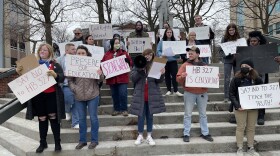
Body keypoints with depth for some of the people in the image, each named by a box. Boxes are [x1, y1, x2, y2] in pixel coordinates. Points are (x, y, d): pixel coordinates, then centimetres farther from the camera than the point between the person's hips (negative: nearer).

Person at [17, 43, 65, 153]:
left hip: (52, 95, -2)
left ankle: (57, 143, 12)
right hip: (38, 96, 3)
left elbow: (62, 78, -9)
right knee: (42, 119, 10)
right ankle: (43, 143, 22)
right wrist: (20, 71, -7)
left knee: (53, 118, 2)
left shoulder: (55, 65, 1)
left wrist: (55, 74, -29)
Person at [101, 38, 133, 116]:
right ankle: (116, 109, 22)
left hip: (122, 78, -2)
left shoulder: (123, 53, 4)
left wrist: (127, 61, -17)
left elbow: (130, 62, 4)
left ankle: (124, 109, 9)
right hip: (111, 78, 2)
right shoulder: (107, 54, 7)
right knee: (114, 95, 10)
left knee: (123, 94, -5)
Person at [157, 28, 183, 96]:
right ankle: (169, 90, 17)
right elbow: (158, 51, -3)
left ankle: (176, 90, 0)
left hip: (173, 60, 0)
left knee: (174, 75, -6)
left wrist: (177, 54, -14)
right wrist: (162, 54, -22)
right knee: (167, 75, 7)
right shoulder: (162, 41, 2)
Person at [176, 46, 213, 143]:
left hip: (202, 93, 2)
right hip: (189, 93, -2)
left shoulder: (204, 66, 7)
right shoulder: (185, 65, 1)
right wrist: (182, 76, -26)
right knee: (188, 114, 3)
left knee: (203, 114, 11)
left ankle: (205, 133, 20)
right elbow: (178, 78, -5)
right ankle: (186, 134, 11)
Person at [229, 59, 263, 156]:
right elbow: (231, 94, -8)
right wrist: (237, 105, -18)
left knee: (251, 128, 11)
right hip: (241, 107, -3)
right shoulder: (236, 79, -7)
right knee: (241, 127, 4)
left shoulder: (256, 79, -1)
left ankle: (251, 148, 24)